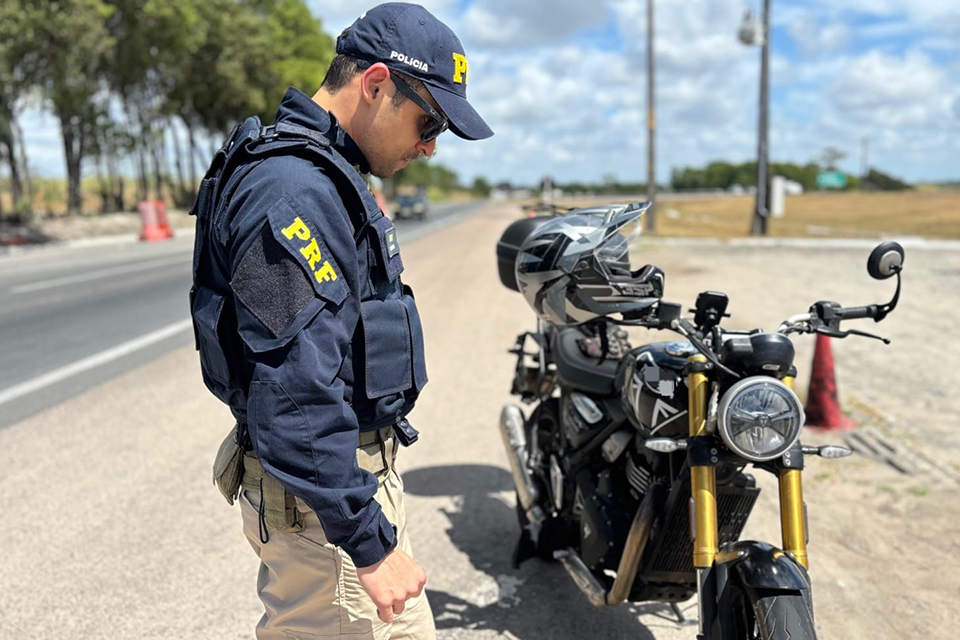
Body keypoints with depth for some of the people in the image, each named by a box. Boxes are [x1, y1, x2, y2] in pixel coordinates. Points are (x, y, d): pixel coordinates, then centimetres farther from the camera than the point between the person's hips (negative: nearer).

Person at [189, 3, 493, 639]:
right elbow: (295, 395, -27)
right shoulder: (293, 191, -22)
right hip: (321, 494, -10)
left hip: (355, 468, 10)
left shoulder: (320, 174, 12)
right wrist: (371, 542, -23)